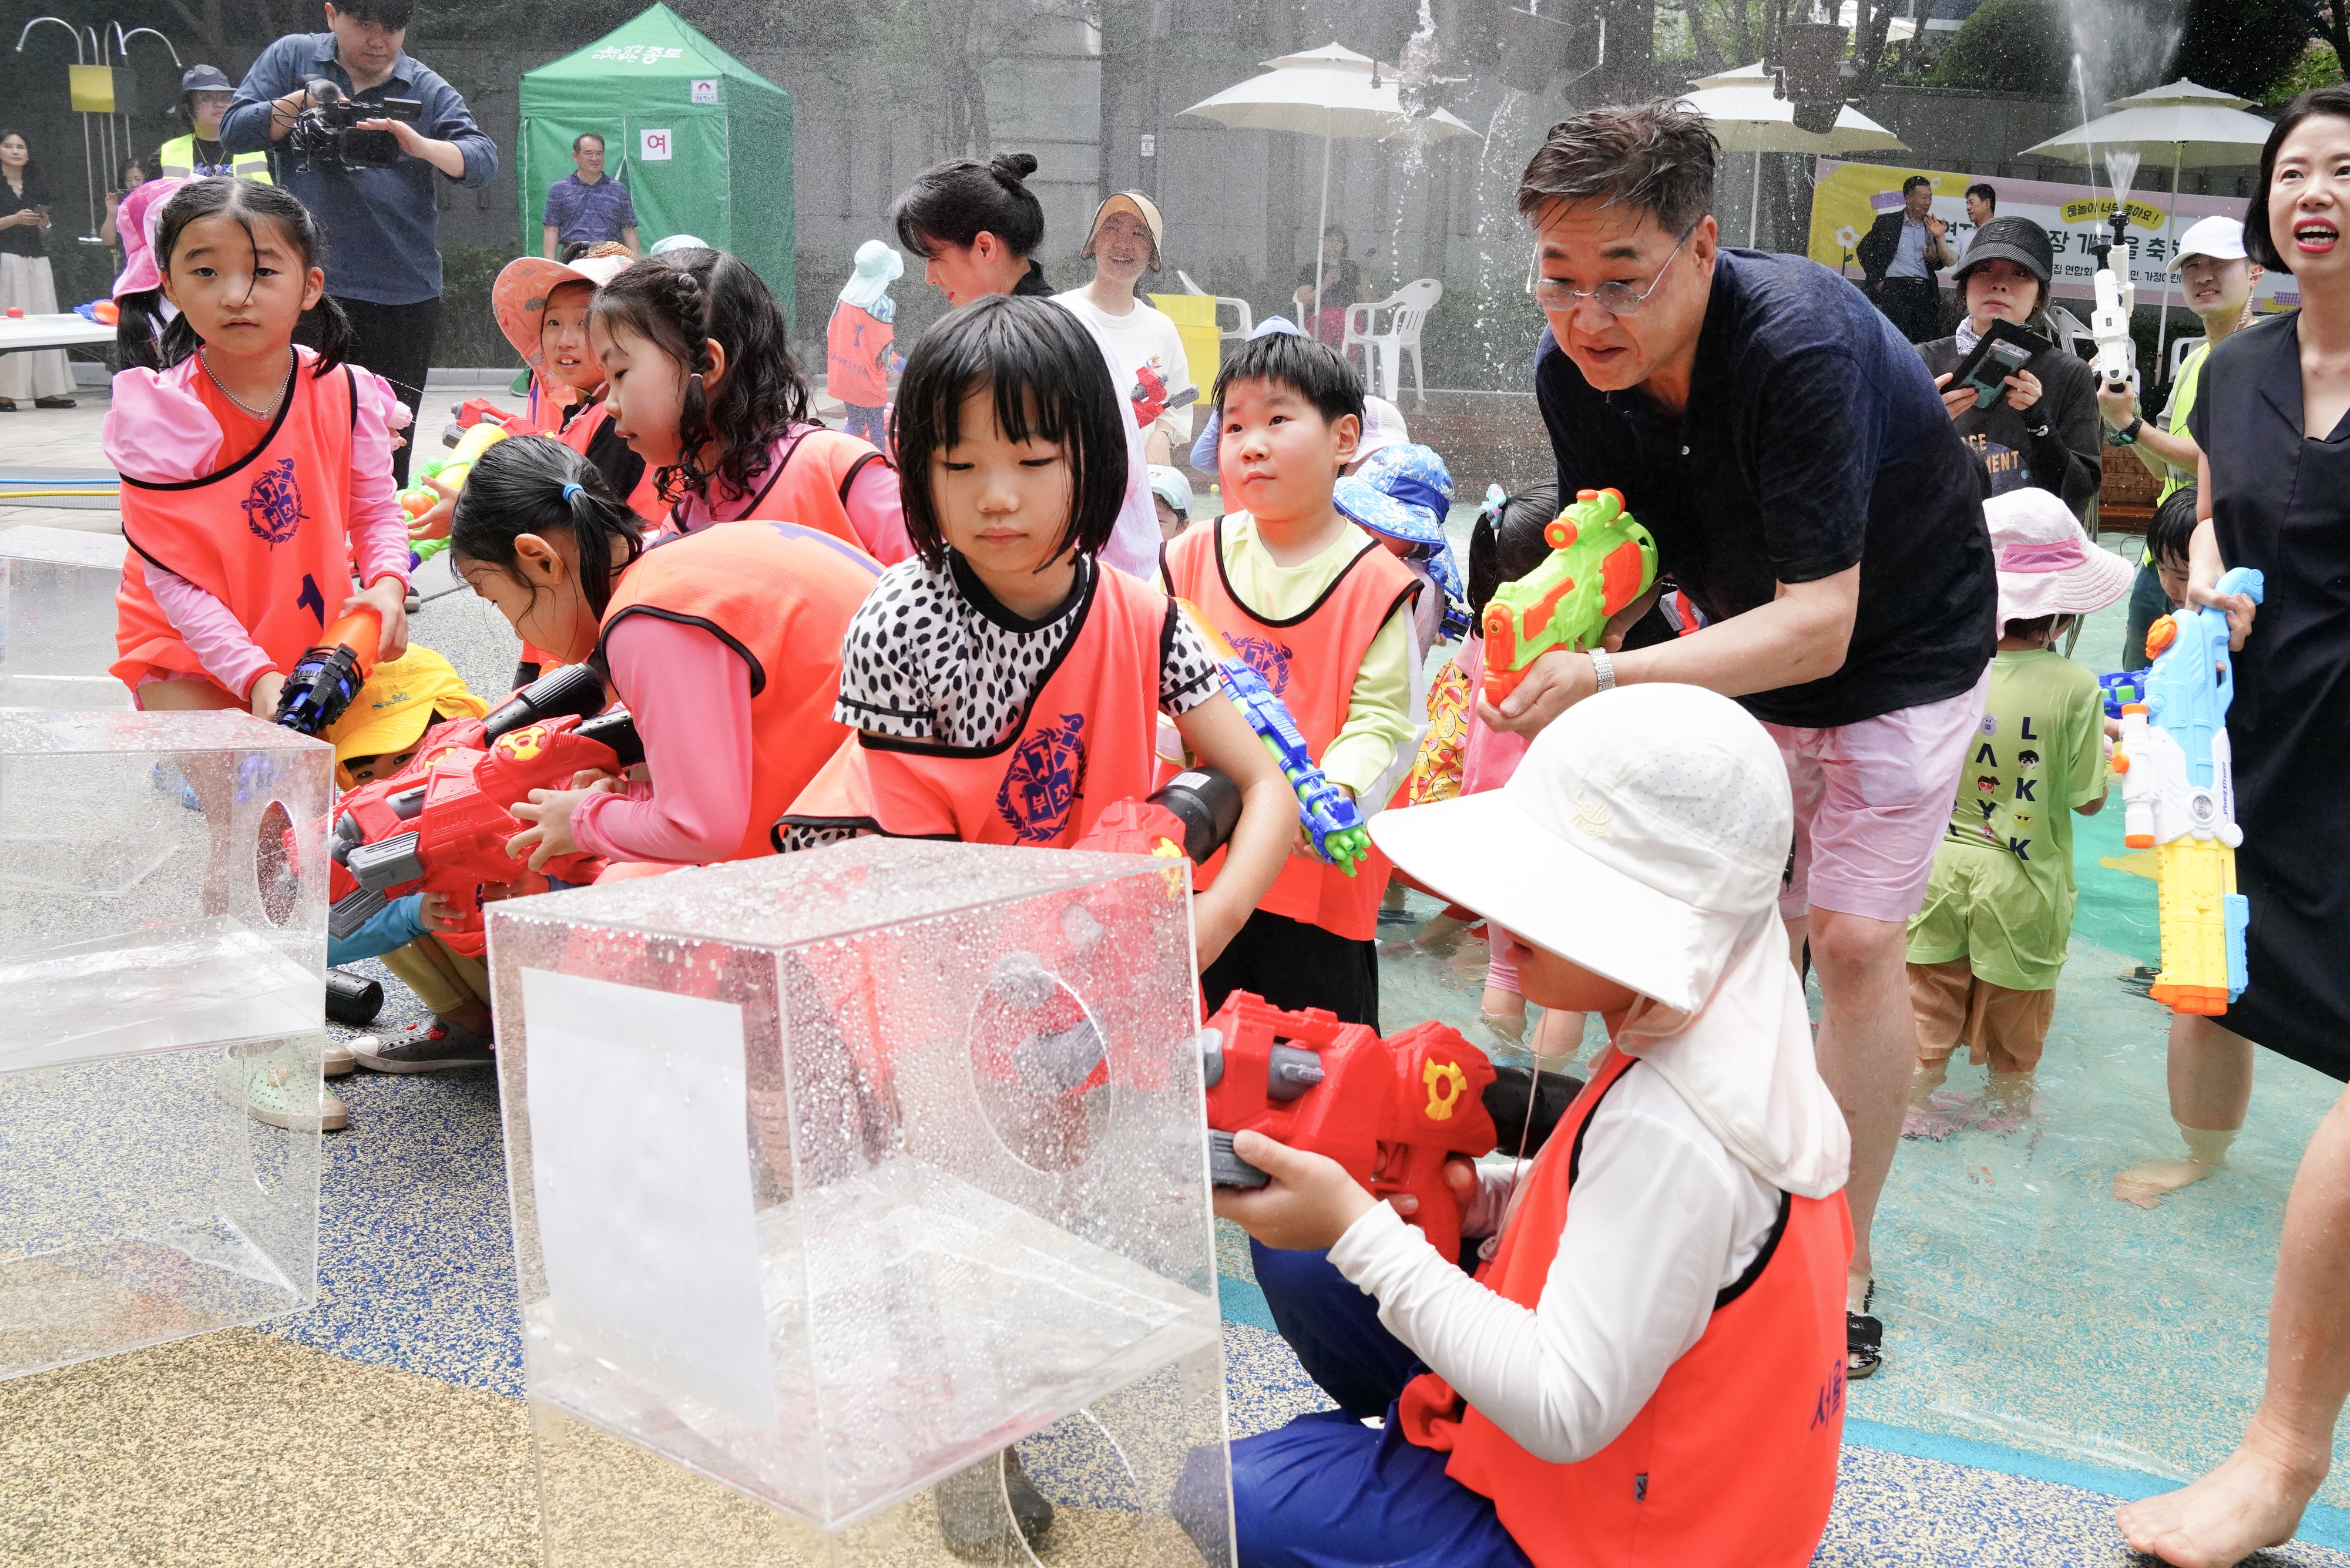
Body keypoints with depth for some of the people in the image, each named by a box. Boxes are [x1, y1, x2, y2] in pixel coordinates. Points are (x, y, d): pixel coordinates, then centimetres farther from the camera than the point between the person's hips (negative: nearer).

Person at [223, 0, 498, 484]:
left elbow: (483, 160, -6)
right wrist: (301, 103, -12)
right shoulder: (291, 57, 9)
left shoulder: (429, 91, 7)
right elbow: (235, 131, 4)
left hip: (404, 297, 0)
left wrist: (421, 146, -25)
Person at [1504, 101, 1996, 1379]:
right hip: (1745, 649, 5)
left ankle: (1842, 1260, 8)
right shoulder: (1574, 370, -18)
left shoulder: (1802, 347, -37)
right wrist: (1540, 648, -31)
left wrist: (1604, 679, -50)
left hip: (1897, 648, -5)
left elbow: (1819, 625, -40)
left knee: (1855, 939, -6)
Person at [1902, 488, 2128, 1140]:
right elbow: (2089, 799, -10)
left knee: (1931, 995, 16)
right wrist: (2102, 740, 8)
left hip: (1941, 861, 1)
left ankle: (1920, 1101, 27)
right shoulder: (2074, 687, -17)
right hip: (2023, 878, -1)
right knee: (2016, 1010, 19)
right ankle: (2008, 1102, 37)